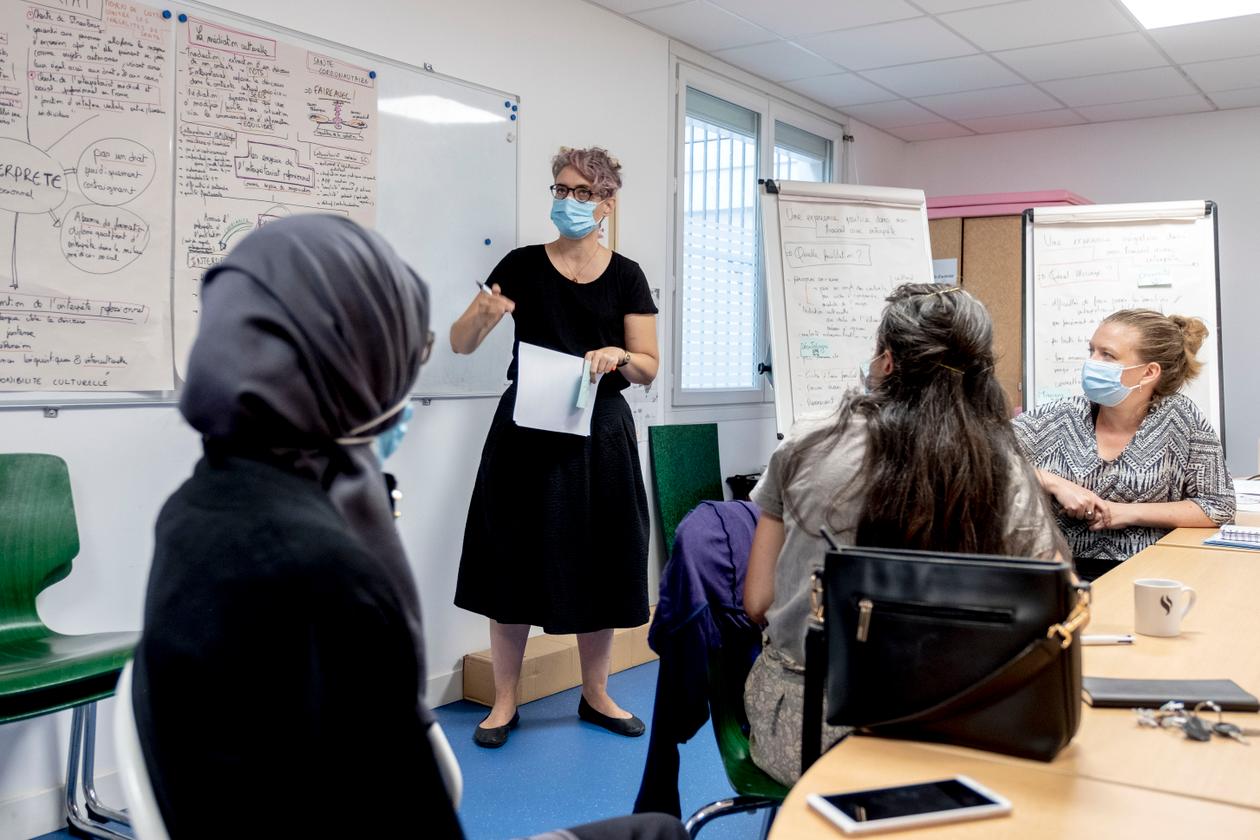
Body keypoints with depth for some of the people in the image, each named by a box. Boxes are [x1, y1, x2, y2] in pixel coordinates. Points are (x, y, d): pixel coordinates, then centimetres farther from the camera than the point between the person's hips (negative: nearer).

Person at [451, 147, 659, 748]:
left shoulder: (626, 277, 4)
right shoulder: (523, 265, 2)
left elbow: (648, 368, 2)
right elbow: (459, 343, 0)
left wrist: (618, 356, -19)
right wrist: (483, 316, -21)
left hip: (599, 435, 1)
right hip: (527, 431, -1)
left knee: (598, 567, 7)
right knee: (514, 562, 2)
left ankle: (595, 696, 25)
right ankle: (504, 702, 17)